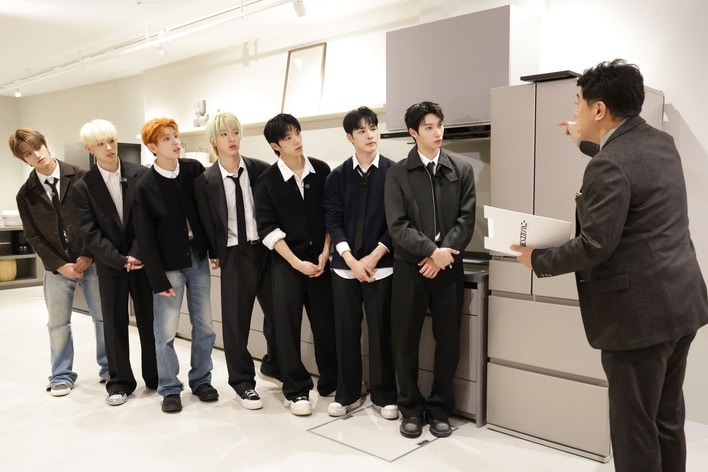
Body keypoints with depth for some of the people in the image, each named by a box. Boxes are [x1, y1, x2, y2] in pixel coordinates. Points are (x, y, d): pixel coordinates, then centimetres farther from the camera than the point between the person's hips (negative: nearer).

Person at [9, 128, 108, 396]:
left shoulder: (80, 178, -4)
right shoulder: (26, 194, 2)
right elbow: (33, 236, 2)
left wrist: (88, 256, -10)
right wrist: (58, 265, -8)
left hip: (90, 261, -1)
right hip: (57, 267, 2)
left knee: (104, 318, 6)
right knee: (58, 323, 10)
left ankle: (109, 369, 23)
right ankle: (62, 376, 27)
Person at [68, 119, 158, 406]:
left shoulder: (142, 175, -2)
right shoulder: (82, 188, -2)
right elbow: (90, 233, -7)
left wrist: (138, 254, -12)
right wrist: (121, 260, -14)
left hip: (144, 260, 0)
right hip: (110, 266, 0)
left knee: (150, 320, 7)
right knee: (114, 323, 7)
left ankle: (156, 376, 22)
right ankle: (120, 382, 21)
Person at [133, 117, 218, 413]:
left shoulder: (194, 169, -1)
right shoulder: (145, 186, -8)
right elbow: (145, 238, -8)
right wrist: (158, 279, -10)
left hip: (199, 260, 3)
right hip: (169, 266, -3)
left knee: (204, 327, 10)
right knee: (166, 332, 2)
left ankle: (201, 380, 26)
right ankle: (169, 389, 19)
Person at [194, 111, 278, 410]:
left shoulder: (261, 169, -1)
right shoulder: (205, 181, -4)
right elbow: (207, 225, 1)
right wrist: (216, 255, -1)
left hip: (266, 249, 2)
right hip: (234, 255, -2)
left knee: (279, 313, 12)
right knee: (236, 320, 6)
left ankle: (274, 364, 38)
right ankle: (242, 382, 24)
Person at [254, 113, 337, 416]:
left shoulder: (321, 170, 2)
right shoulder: (267, 181, -4)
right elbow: (268, 228, -7)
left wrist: (325, 252, -4)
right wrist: (296, 262, -12)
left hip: (321, 258, 2)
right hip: (286, 261, -2)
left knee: (327, 323, 6)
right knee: (287, 327, 0)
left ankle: (331, 383, 23)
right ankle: (296, 390, 14)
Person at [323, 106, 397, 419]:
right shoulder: (337, 176, 5)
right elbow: (333, 221, 0)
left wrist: (374, 256, -10)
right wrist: (351, 260, -11)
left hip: (381, 266, -2)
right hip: (344, 266, 2)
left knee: (381, 332, 4)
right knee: (346, 332, 8)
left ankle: (384, 396, 19)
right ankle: (347, 394, 23)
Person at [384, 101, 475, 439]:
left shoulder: (461, 169, 7)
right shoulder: (397, 173, 2)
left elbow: (467, 219, 0)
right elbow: (397, 225, -7)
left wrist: (444, 252, -13)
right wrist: (431, 251, -17)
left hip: (449, 268, 1)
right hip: (409, 267, -1)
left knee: (448, 341, 7)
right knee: (405, 341, 5)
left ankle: (439, 409, 24)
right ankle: (411, 408, 22)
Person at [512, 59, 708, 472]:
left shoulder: (608, 166, -20)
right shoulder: (662, 142, 8)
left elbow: (594, 247, -23)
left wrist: (537, 258, -9)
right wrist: (588, 141, 39)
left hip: (640, 313, -9)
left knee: (634, 426, 4)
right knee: (668, 421, 20)